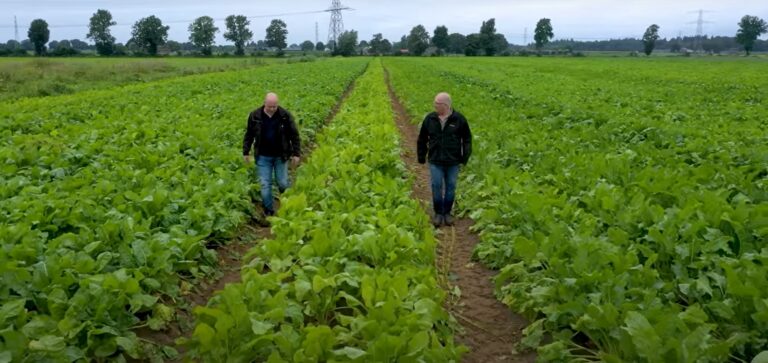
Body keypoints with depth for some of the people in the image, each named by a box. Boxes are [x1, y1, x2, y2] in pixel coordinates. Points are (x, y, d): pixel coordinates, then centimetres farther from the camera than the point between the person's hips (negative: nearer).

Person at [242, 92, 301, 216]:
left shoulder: (285, 115, -10)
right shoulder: (255, 116, -7)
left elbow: (294, 135, -2)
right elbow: (249, 135, 6)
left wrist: (296, 153, -4)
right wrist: (246, 152, 8)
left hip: (280, 156, -1)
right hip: (263, 157, 1)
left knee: (283, 183, 6)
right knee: (265, 185, 2)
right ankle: (269, 211, 16)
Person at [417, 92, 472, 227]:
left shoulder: (459, 119, -5)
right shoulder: (430, 119, 0)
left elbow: (467, 139, 3)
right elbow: (422, 139, 10)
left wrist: (465, 157, -1)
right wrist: (421, 156, 10)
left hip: (453, 161, -1)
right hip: (435, 161, 1)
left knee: (450, 187, 8)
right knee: (436, 186, 0)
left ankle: (447, 213, 22)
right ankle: (438, 213, 14)